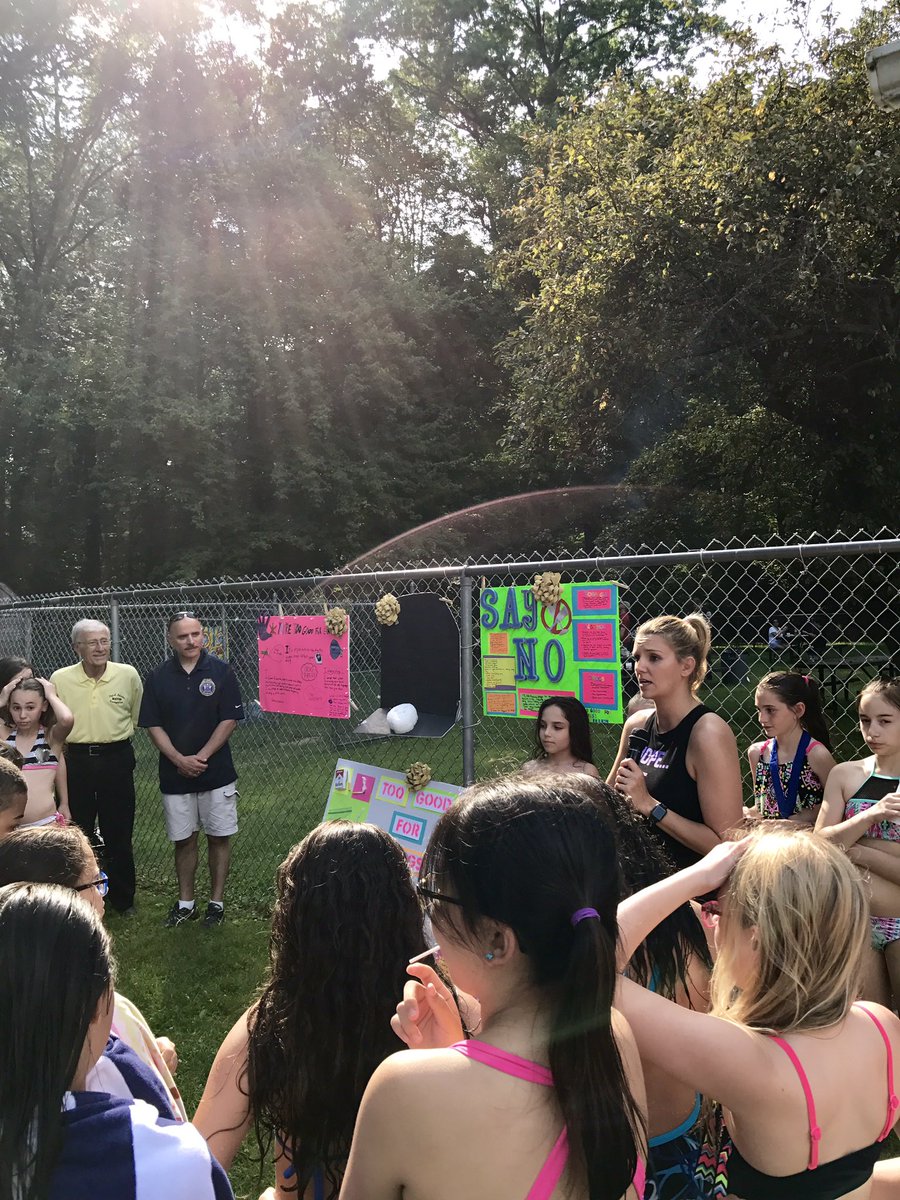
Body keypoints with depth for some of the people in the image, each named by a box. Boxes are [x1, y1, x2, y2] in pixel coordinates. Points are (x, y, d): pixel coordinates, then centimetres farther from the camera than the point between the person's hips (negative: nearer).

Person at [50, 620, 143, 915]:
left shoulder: (128, 675, -5)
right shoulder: (60, 679, -5)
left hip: (117, 760, 0)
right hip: (75, 761, 0)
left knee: (119, 834, 8)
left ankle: (123, 899, 23)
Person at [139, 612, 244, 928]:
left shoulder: (220, 671, -5)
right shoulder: (158, 677, 1)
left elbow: (230, 720, -6)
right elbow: (153, 726, 0)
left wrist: (202, 757, -13)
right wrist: (179, 759, -12)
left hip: (216, 773, -2)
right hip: (174, 774, 2)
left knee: (219, 838, 5)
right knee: (183, 840, 11)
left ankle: (217, 902, 18)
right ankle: (185, 902, 24)